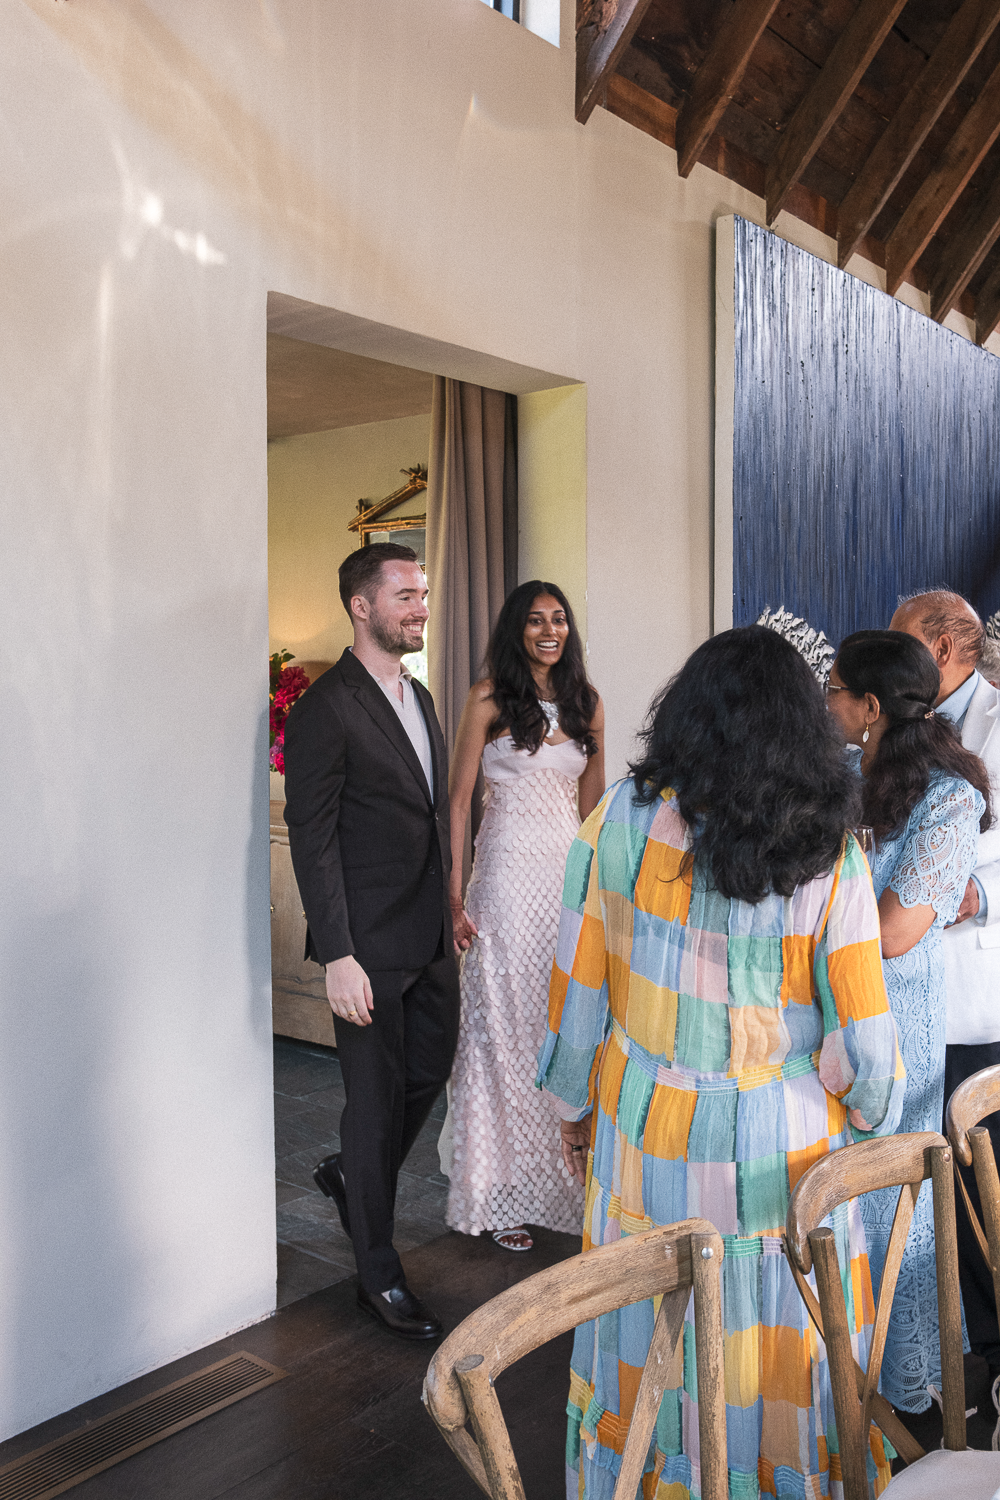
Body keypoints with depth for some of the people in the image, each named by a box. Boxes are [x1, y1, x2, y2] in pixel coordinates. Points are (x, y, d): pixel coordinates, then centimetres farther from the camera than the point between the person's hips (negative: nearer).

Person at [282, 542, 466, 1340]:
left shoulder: (420, 697, 11)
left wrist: (449, 912, 13)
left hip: (431, 938, 8)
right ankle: (379, 1273, 22)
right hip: (371, 948, -8)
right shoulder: (325, 711, -15)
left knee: (431, 1072, 18)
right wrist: (338, 957, -19)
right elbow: (311, 842, -17)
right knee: (377, 1099, 5)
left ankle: (350, 1177, 45)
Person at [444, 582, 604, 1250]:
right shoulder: (491, 698, -3)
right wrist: (455, 893, -11)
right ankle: (502, 1195, 13)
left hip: (573, 870, 4)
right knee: (505, 1024, 2)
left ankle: (565, 1180, 24)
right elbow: (457, 798, -4)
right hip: (510, 874, -4)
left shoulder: (587, 702, 10)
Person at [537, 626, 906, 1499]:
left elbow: (579, 990, -5)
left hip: (650, 1137, 0)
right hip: (786, 1149, 0)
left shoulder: (625, 822, -12)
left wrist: (574, 1106, 10)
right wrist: (869, 1116, 13)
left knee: (652, 1339, 19)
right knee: (782, 1342, 19)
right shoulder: (830, 856, -12)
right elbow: (862, 1039, -8)